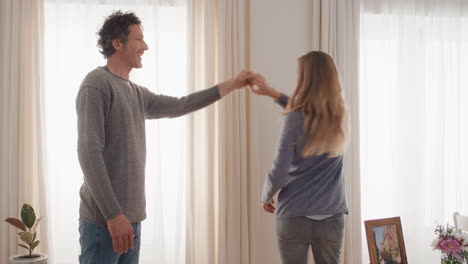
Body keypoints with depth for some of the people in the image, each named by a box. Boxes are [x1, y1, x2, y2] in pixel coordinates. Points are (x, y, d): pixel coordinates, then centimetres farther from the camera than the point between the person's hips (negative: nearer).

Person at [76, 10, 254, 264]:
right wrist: (113, 214, -22)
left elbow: (180, 106, 26)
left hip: (131, 218, 8)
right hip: (104, 220, -8)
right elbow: (89, 153, -17)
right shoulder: (97, 84, -9)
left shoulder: (137, 94, 16)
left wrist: (232, 84, 28)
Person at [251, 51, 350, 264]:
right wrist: (273, 93, 23)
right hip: (331, 217, 4)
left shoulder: (294, 120, -14)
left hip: (294, 217, -4)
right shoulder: (340, 116, 0)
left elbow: (279, 172, -12)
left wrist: (266, 196, 8)